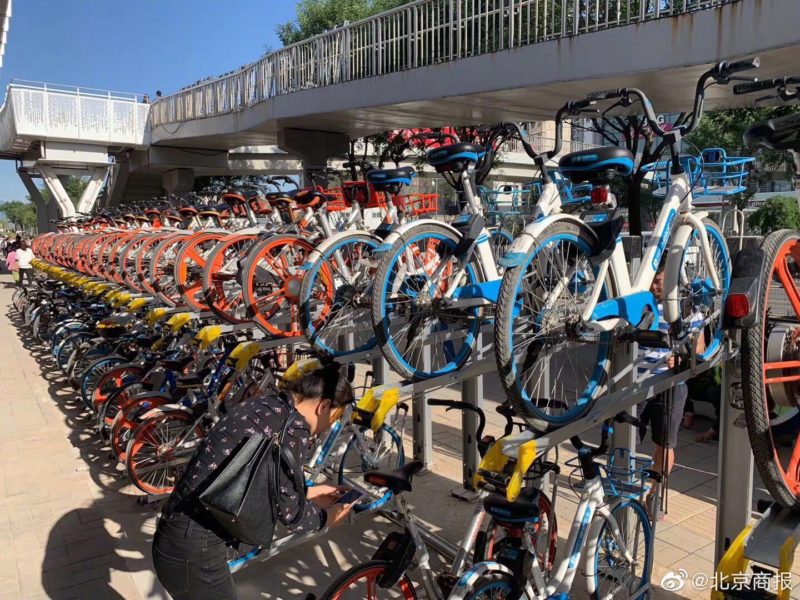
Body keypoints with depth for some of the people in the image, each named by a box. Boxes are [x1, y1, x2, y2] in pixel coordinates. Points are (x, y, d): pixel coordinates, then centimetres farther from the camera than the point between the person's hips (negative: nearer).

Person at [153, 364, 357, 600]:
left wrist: (309, 494, 24)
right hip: (193, 552, -9)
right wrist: (325, 517, 8)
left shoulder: (265, 404, 6)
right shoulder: (294, 429, -19)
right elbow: (290, 514, -10)